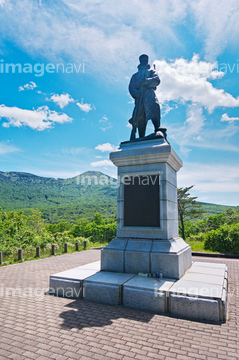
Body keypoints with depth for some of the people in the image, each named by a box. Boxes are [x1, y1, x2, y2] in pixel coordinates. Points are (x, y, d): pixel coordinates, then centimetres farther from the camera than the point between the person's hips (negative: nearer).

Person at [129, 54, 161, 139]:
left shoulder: (151, 71, 31)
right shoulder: (135, 75, 34)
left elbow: (157, 80, 9)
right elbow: (131, 86, 16)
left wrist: (147, 81, -12)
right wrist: (135, 93, -8)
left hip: (149, 93, -1)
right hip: (139, 96, 1)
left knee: (154, 107, -30)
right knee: (139, 117, -14)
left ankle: (158, 130, -40)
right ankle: (141, 138, -19)